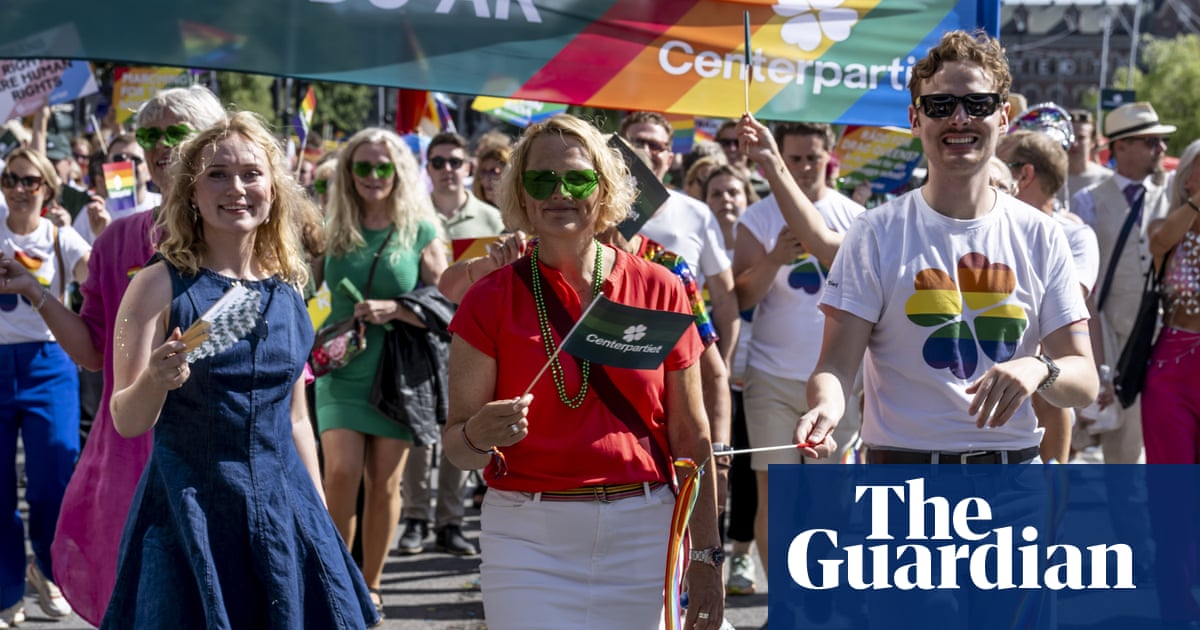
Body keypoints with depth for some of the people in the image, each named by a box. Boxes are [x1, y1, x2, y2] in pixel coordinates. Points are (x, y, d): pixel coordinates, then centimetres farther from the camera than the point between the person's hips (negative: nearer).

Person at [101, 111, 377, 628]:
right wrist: (155, 380, -29)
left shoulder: (286, 293, 7)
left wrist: (319, 515, 13)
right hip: (190, 508, -4)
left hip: (284, 508, 4)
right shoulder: (160, 285, -6)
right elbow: (127, 421, -8)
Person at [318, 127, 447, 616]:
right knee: (341, 471, -11)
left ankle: (370, 585, 18)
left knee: (384, 482, 3)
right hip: (342, 369, 1)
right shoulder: (336, 231, 5)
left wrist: (394, 309, -19)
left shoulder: (421, 232, -2)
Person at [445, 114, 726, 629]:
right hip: (529, 536, -1)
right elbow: (455, 445, 0)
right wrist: (481, 435, -23)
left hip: (641, 535, 1)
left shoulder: (659, 290, 2)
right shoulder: (490, 299, -1)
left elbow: (690, 435, 5)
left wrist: (706, 556, 3)